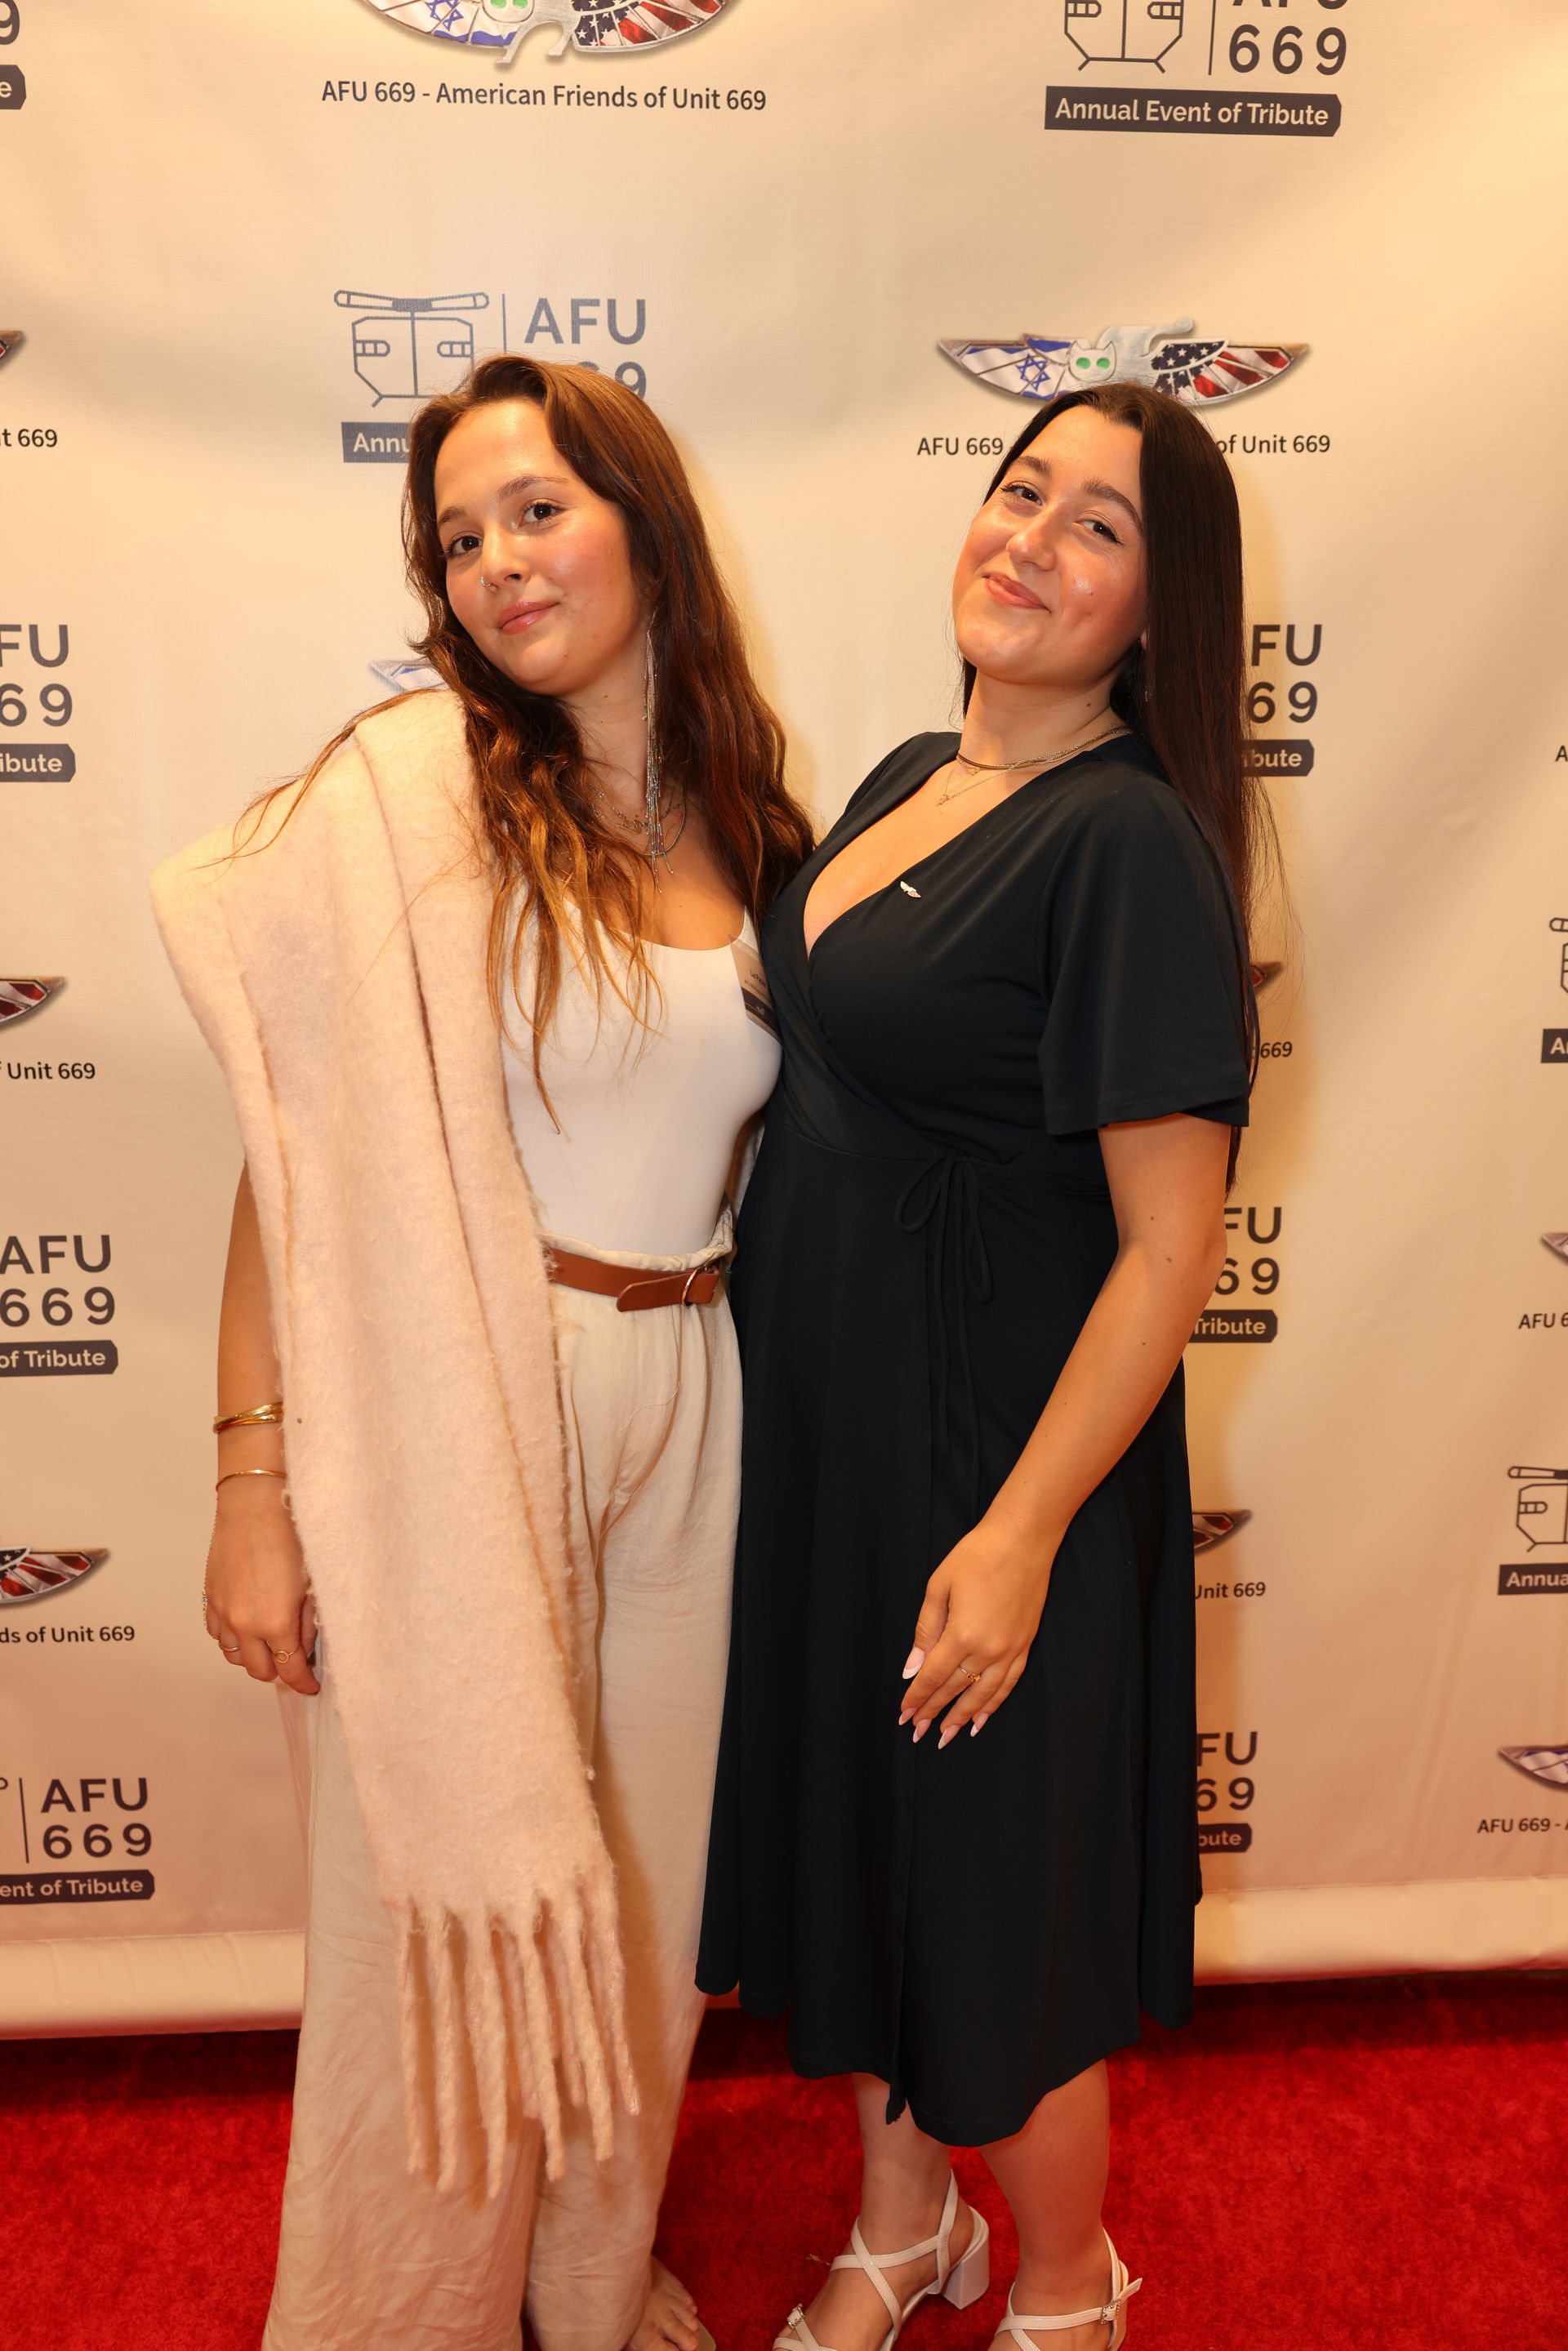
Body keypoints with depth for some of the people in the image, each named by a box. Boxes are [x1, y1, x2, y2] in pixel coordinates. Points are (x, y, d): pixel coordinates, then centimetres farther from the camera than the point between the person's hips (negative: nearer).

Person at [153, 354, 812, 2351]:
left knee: (631, 1896, 19)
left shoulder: (748, 826, 7)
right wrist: (254, 1480, -13)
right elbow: (300, 1152, -10)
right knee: (449, 1904, 10)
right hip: (454, 1423, -4)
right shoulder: (409, 787, -8)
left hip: (685, 1424, 5)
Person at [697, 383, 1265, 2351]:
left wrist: (1022, 1530, -22)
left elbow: (1171, 1238, -21)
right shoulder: (910, 776, 6)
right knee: (842, 1841, 22)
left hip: (994, 1444, -8)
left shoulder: (1132, 841, -19)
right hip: (820, 1427, 8)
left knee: (994, 1902, 12)